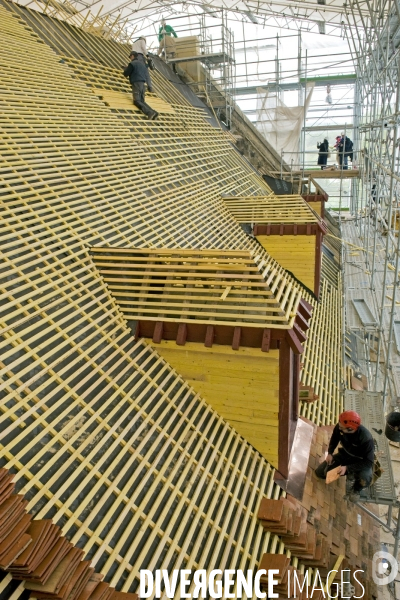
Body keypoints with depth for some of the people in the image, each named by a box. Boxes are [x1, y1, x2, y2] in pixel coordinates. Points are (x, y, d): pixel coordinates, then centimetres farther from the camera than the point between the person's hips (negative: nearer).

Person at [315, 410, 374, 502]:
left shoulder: (366, 439, -39)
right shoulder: (339, 427, -25)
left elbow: (368, 462, -31)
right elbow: (334, 438, 1)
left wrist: (347, 468, -35)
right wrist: (330, 453, -8)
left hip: (361, 460, -5)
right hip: (345, 455, 5)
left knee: (364, 480, -37)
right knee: (320, 472, 0)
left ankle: (357, 488, 2)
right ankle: (350, 473, 18)